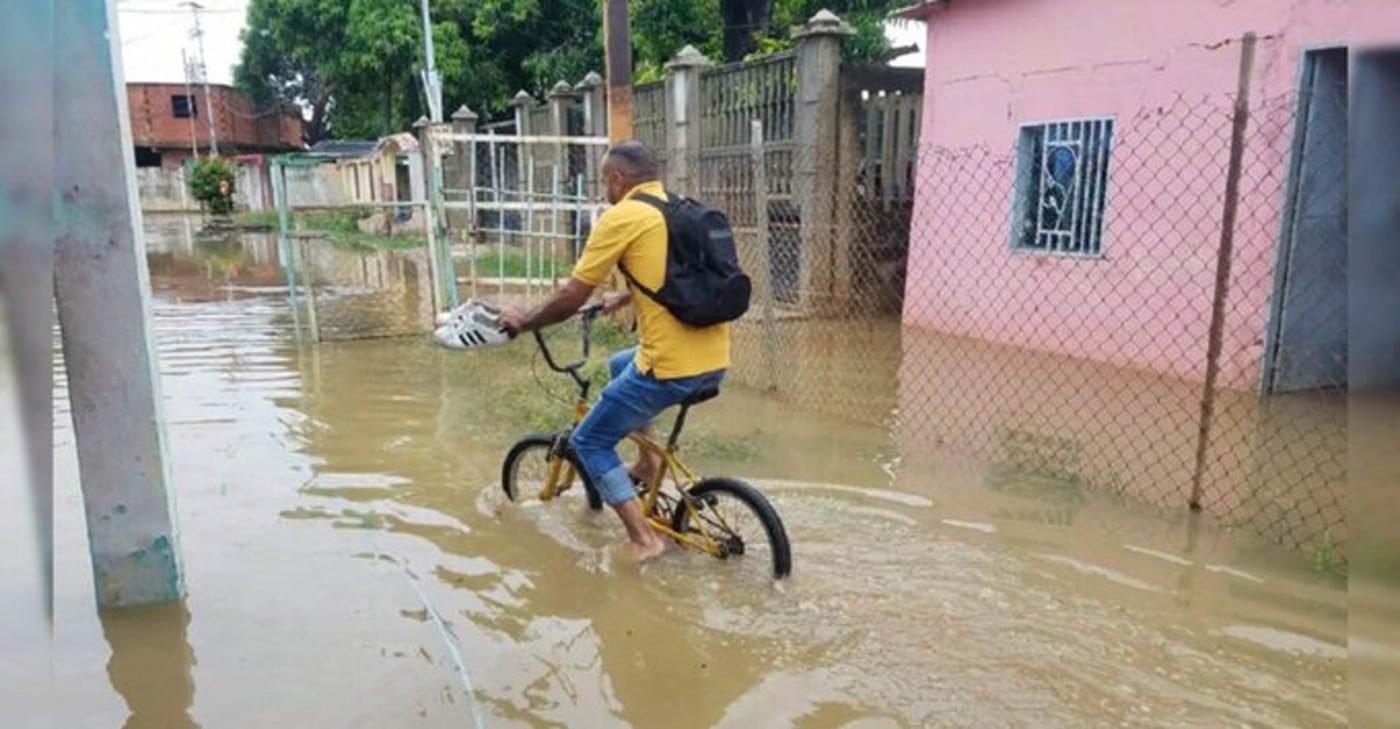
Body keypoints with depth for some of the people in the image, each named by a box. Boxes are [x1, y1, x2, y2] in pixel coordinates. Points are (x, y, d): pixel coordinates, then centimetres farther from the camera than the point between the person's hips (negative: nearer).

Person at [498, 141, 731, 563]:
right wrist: (620, 300, 47)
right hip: (715, 362, 8)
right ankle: (649, 462, 29)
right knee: (621, 365, 34)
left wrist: (522, 322, 12)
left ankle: (643, 540, 6)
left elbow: (571, 298, -4)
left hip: (672, 365, -8)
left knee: (590, 443, 10)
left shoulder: (622, 216, -6)